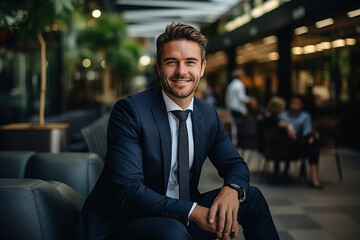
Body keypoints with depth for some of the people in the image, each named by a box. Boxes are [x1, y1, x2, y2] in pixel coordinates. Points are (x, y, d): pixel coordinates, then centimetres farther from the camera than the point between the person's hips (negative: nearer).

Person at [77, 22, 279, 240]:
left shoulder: (209, 115, 3)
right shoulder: (129, 110, -17)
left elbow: (235, 164, 10)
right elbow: (128, 191, -24)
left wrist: (231, 190, -15)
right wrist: (192, 211, -31)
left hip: (183, 218, 7)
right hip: (126, 222, -6)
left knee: (251, 196, -2)